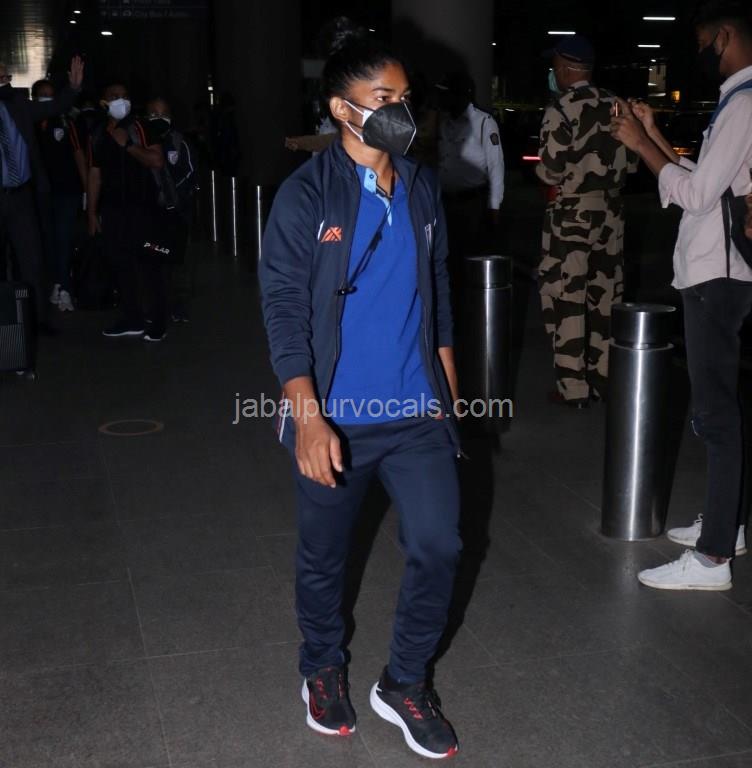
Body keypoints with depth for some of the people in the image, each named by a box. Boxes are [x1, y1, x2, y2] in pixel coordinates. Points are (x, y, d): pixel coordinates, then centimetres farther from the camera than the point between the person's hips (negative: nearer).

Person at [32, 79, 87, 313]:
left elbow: (78, 155, 4)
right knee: (47, 240, 6)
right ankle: (57, 285, 15)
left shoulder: (65, 122, 3)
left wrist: (87, 189, -1)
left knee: (63, 239, -4)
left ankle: (63, 289, -3)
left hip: (67, 191, -1)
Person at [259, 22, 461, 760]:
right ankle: (322, 670, 39)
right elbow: (283, 307, -14)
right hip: (337, 416, -4)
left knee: (438, 547, 2)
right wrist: (308, 416, -21)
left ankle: (404, 684, 24)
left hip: (417, 410, 4)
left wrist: (447, 381, 14)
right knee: (324, 557, 13)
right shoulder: (305, 195, -12)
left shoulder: (422, 188, 4)